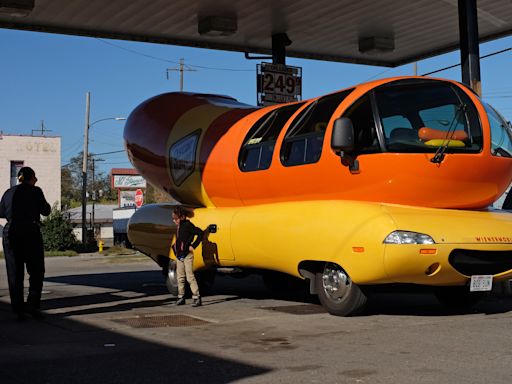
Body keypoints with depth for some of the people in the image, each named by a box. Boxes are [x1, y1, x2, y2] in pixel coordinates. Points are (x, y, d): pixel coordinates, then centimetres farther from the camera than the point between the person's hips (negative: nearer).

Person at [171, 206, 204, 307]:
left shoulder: (188, 225, -12)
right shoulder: (179, 227, 13)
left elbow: (200, 233, -20)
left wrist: (193, 246, -17)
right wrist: (175, 246, 11)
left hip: (187, 255, -8)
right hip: (179, 256, 8)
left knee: (190, 277, -10)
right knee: (180, 277, 11)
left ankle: (197, 297, -9)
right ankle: (181, 297, 19)